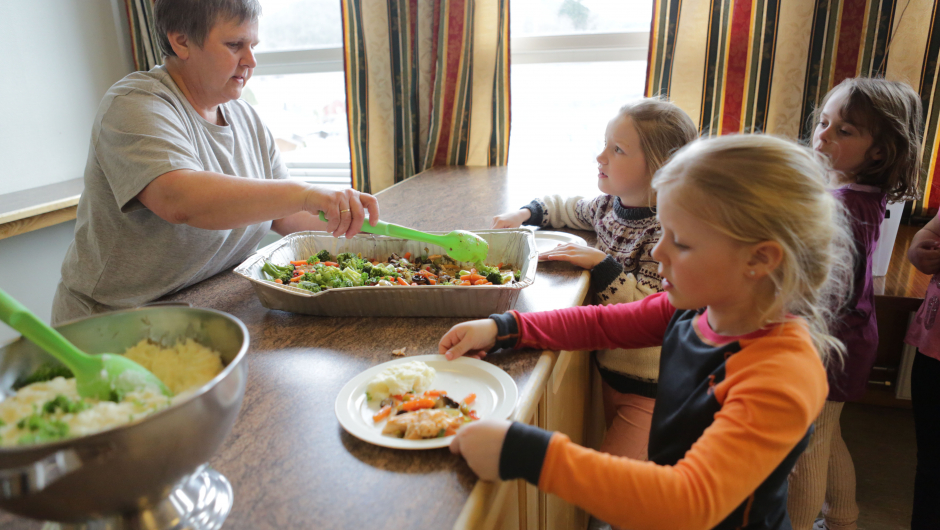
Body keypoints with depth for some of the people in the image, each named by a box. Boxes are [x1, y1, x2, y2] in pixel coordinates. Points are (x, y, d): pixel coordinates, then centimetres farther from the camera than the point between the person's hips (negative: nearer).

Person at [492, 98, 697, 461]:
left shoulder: (667, 231, -23)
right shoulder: (607, 206, 0)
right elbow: (566, 207, 21)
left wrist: (602, 265, -29)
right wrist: (526, 213, 5)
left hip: (647, 388, -8)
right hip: (608, 368, 8)